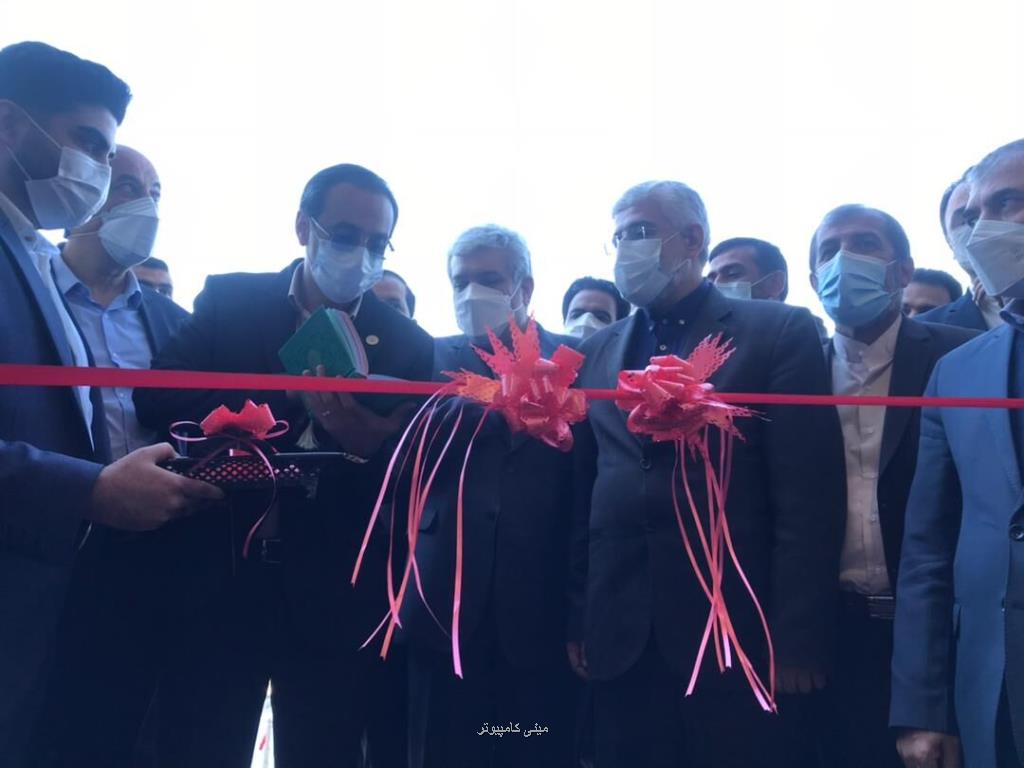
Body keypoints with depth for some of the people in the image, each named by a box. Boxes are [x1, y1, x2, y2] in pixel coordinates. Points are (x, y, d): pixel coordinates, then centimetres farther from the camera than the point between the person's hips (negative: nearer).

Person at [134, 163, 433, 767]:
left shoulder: (410, 346, 2)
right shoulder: (228, 300, 3)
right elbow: (157, 400, -9)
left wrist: (366, 445, -26)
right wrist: (295, 399, -21)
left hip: (334, 601, 0)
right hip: (217, 581, 0)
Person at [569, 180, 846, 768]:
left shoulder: (780, 332, -1)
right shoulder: (600, 352, 12)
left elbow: (807, 496, -7)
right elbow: (583, 493, 9)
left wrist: (798, 641, -11)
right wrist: (578, 618, 7)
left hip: (736, 634, -3)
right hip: (619, 638, 4)